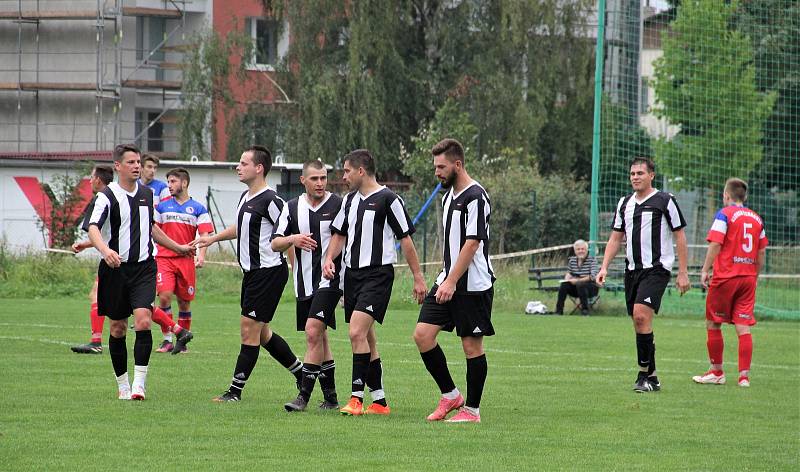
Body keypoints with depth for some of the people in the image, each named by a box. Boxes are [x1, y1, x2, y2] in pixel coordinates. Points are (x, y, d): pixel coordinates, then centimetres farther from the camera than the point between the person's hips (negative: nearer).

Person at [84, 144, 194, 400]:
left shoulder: (146, 194, 11)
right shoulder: (107, 196, -8)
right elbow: (93, 228, -22)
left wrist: (178, 247, 35)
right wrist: (105, 250, -42)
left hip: (143, 266, 3)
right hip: (116, 268, -3)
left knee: (143, 321, -15)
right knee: (118, 327, 5)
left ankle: (139, 383, -15)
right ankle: (122, 384, 19)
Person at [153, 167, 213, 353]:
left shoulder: (197, 208, 5)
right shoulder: (162, 206, 9)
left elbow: (205, 234, -1)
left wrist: (201, 255, -16)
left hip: (186, 260, 0)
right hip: (164, 258, 0)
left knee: (184, 301, 5)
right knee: (164, 296, -15)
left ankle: (182, 341, 17)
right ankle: (167, 340, -8)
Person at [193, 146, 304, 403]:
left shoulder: (270, 201, -16)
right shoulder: (246, 198, 12)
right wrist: (214, 238, 29)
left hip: (268, 271, -10)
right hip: (252, 272, 10)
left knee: (250, 328, -6)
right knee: (261, 333, 14)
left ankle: (235, 390, -2)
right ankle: (301, 372, 27)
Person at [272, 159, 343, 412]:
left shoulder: (339, 204, -4)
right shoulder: (292, 207, 7)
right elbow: (275, 244, 5)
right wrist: (292, 239, -15)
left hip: (329, 279, -5)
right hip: (304, 283, 5)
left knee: (313, 332, -18)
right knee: (319, 338, 12)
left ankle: (304, 395, -17)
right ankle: (330, 397, 21)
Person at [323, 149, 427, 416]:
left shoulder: (388, 200, -9)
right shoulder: (350, 200, 14)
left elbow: (406, 239, -6)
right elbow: (339, 235, 23)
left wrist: (418, 278, -6)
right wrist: (329, 259, 3)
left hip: (378, 274, -8)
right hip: (353, 274, 8)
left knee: (357, 333, -20)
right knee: (366, 338, 10)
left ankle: (356, 398, -18)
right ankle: (379, 402, 16)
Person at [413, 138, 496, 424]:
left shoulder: (475, 197, -14)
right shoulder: (449, 195, 14)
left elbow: (472, 243, -19)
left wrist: (452, 282, -22)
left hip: (473, 285, -9)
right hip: (448, 281, 9)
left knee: (472, 344, -1)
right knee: (422, 334, 0)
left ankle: (472, 409, 7)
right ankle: (450, 395, 11)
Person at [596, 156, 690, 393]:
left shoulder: (665, 201, -3)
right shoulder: (625, 203, 14)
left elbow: (680, 236, -1)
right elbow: (615, 238, 19)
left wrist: (683, 273, -5)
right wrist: (604, 267, 6)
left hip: (657, 268, -7)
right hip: (632, 268, 7)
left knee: (641, 315, -21)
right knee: (639, 323, 6)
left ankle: (644, 373, -16)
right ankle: (651, 377, 14)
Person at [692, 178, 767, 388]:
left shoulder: (725, 214, -5)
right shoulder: (756, 218, 11)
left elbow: (715, 244, -13)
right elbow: (762, 253, 13)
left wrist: (705, 270, -7)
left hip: (726, 276, -5)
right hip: (748, 277, 5)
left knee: (713, 324, 9)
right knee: (743, 328, 2)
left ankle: (717, 372, 15)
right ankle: (744, 376, -4)